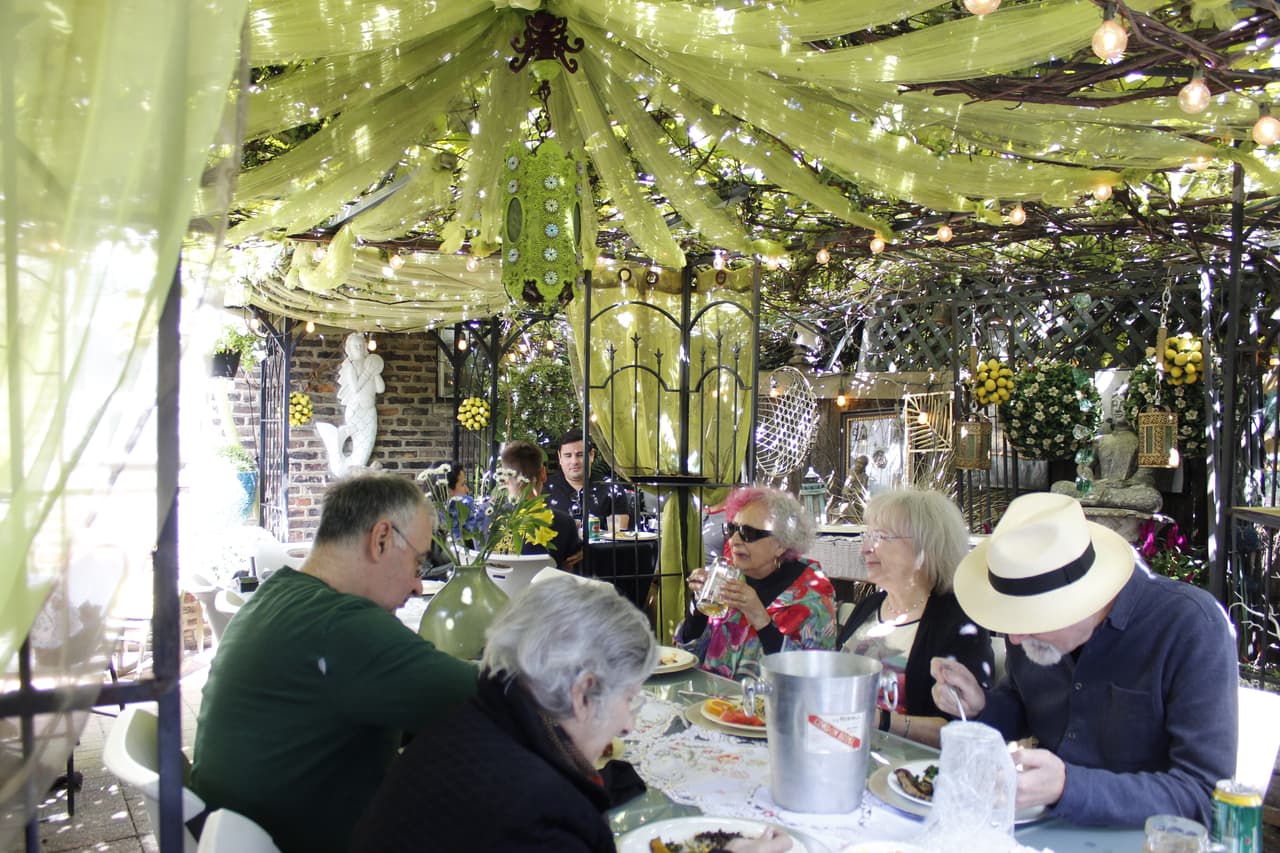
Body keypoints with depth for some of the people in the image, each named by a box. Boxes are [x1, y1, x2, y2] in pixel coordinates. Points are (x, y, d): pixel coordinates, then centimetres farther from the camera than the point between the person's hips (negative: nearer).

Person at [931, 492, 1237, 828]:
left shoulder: (1192, 625, -20)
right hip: (1042, 830, 5)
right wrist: (981, 707, -7)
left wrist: (1068, 788, -35)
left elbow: (1205, 796, -23)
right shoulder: (1036, 613, -3)